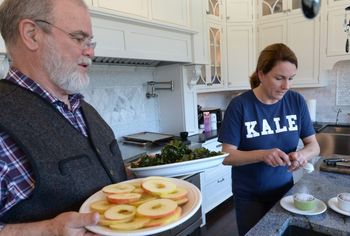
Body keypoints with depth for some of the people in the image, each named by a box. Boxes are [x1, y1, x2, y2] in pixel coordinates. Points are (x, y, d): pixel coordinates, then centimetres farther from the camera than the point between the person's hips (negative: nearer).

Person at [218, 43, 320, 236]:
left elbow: (314, 145, -1)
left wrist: (302, 154, -23)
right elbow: (227, 156, -19)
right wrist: (262, 155, -34)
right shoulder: (240, 105, -19)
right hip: (249, 197, -3)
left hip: (284, 191, 4)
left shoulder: (297, 101, -7)